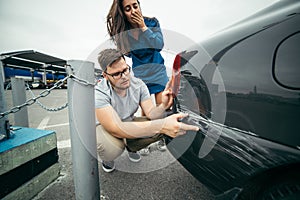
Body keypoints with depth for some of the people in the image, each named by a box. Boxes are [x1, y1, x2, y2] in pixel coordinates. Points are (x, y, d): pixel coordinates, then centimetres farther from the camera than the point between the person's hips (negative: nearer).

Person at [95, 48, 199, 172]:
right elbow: (117, 129, -42)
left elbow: (150, 113, -17)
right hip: (105, 127, -3)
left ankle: (131, 147, 10)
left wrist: (163, 106, -41)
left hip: (128, 123, 4)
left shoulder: (138, 84, -16)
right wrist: (161, 126, -52)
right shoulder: (99, 93, -31)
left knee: (161, 121, -19)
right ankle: (107, 158, 5)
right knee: (112, 149, -38)